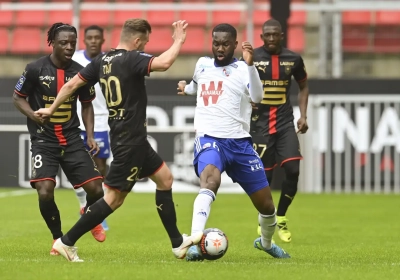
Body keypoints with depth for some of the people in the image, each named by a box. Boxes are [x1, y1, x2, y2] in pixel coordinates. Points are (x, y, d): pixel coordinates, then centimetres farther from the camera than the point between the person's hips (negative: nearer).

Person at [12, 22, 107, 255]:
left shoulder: (80, 72, 0)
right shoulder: (35, 69, -9)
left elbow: (87, 104, 13)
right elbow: (18, 97, 2)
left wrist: (90, 136, 3)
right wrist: (33, 115, -17)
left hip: (72, 139, 3)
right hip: (44, 140, -2)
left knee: (95, 188, -6)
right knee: (45, 191, -19)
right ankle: (59, 239, 6)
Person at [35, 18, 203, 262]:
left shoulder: (102, 60, 8)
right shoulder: (133, 59, -16)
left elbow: (72, 84, 10)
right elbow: (164, 63, -33)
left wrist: (51, 110, 22)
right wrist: (179, 41, -17)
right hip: (130, 140, -10)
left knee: (164, 177, 16)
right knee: (115, 197, -5)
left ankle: (178, 243, 19)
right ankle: (67, 242, -2)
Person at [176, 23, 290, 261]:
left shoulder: (243, 69, 0)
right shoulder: (202, 64, 10)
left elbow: (257, 97, -22)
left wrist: (250, 64, -32)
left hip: (240, 143, 0)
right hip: (209, 139, 0)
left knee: (267, 206, 7)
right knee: (211, 181, -35)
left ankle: (266, 243, 40)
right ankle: (194, 244, -43)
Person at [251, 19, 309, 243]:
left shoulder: (293, 59, 4)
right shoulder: (252, 58, -5)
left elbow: (303, 86, 17)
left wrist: (303, 115, 7)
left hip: (285, 123, 2)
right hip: (260, 124, -2)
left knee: (293, 170, -12)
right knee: (264, 176, -1)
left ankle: (281, 219, 8)